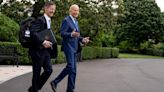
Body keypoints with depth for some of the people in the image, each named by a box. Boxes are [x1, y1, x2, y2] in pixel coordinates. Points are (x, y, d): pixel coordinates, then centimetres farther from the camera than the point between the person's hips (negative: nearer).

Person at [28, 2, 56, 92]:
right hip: (37, 50, -9)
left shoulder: (48, 21, 17)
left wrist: (48, 42, 6)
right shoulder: (40, 20, -13)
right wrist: (43, 42, -33)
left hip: (45, 50, 9)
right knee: (37, 72, 1)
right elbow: (33, 33, -26)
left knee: (49, 70, 6)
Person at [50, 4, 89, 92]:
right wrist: (71, 34, -33)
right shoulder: (66, 20, -6)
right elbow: (62, 33, -16)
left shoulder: (76, 21, 20)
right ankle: (55, 82, -8)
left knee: (73, 69, 5)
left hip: (74, 47, 9)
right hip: (68, 46, -9)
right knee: (70, 66, -19)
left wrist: (82, 39, 5)